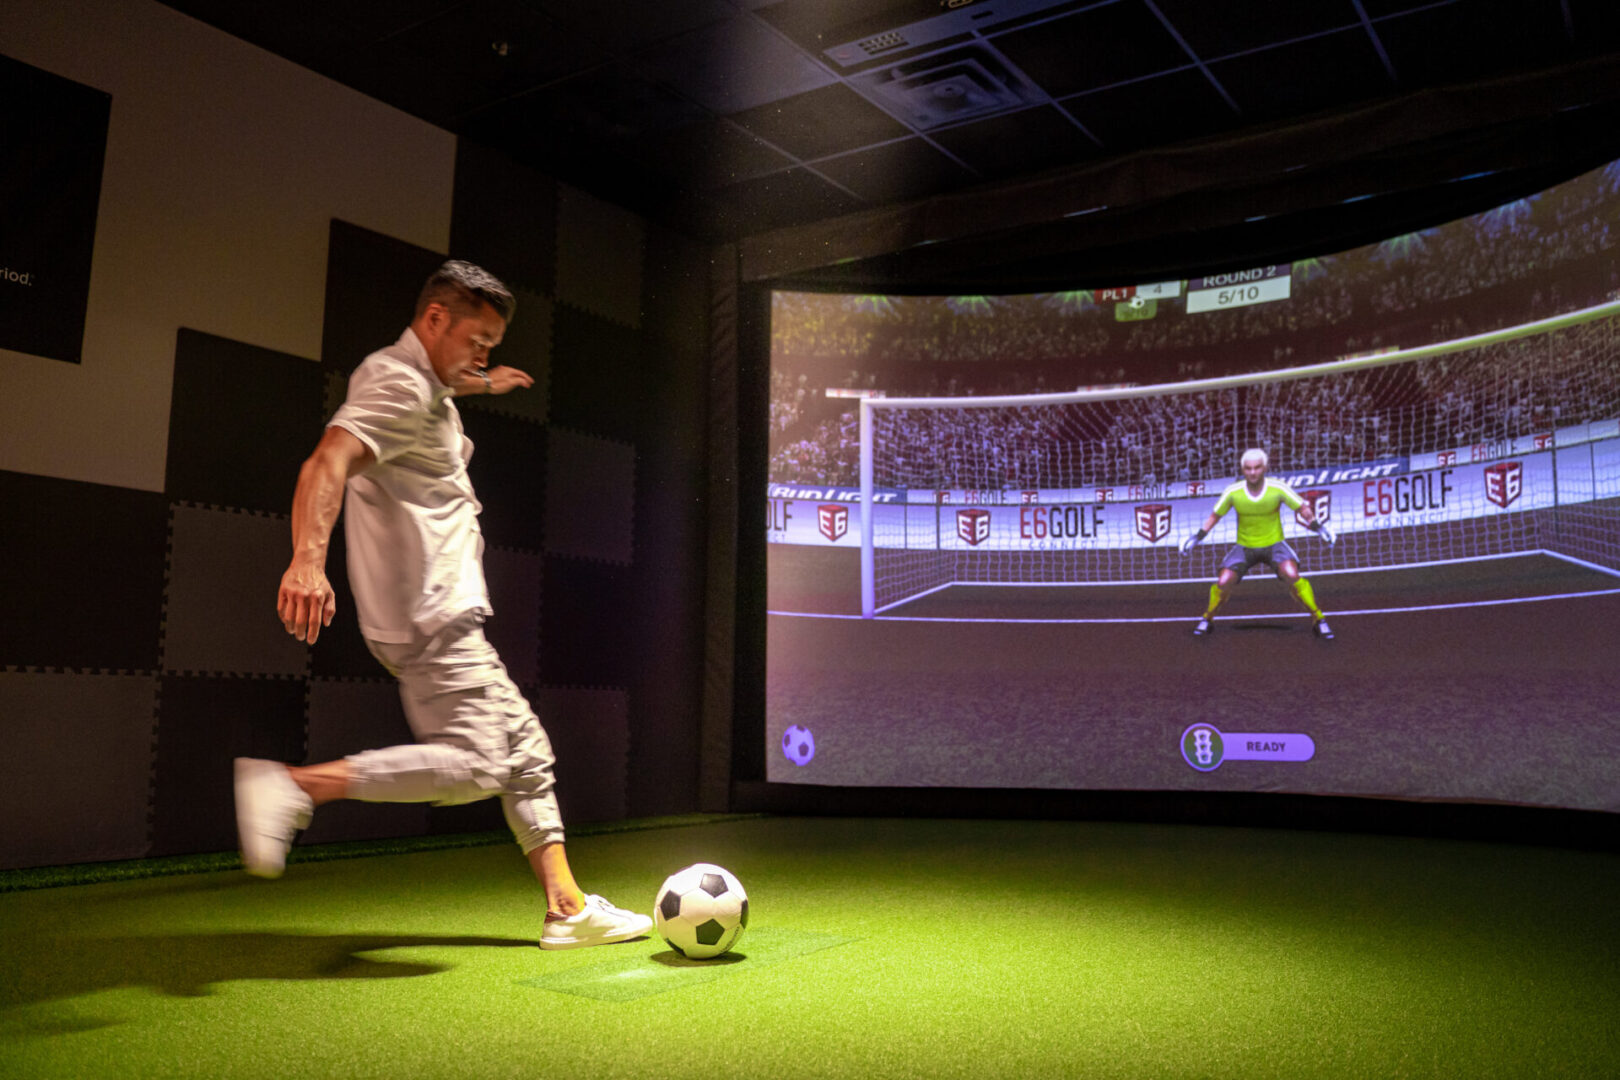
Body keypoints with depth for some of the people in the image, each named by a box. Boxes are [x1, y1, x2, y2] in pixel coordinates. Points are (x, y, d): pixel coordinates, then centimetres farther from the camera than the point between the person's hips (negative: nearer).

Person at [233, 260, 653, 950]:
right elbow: (328, 461, -31)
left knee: (525, 751, 10)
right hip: (429, 616, -11)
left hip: (443, 617, 11)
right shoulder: (400, 385, -14)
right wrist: (309, 558, -45)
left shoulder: (420, 382, 18)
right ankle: (292, 785, -17)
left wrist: (478, 385, 57)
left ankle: (567, 907, 14)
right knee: (473, 763, -21)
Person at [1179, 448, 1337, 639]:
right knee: (1223, 582, -14)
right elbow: (1215, 515, 3)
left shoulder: (1278, 489, -16)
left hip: (1274, 544, -1)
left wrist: (1317, 525, -19)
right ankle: (1207, 619, 13)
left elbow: (1303, 508, -4)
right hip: (1244, 546, 1)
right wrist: (1197, 537, -4)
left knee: (1292, 576, -26)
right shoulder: (1232, 492, -12)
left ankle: (1318, 620, -10)